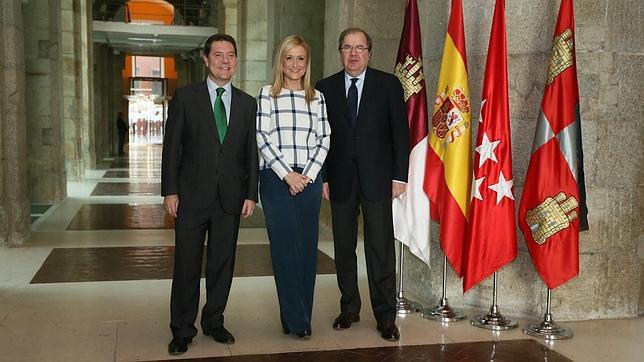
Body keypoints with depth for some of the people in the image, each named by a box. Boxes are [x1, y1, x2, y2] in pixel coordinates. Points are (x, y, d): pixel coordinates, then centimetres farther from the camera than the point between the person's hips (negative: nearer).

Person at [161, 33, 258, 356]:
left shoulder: (247, 103, 9)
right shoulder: (185, 97, 1)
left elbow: (251, 152, 9)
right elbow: (171, 146, -1)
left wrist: (251, 194, 3)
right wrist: (169, 190, -7)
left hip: (230, 197, 3)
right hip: (192, 196, -2)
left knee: (223, 264, 10)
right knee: (186, 265, 3)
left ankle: (214, 322, 26)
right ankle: (182, 330, 16)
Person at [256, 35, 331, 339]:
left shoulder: (317, 97, 12)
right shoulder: (267, 94, 4)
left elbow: (324, 138, 7)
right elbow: (262, 137, -3)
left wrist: (307, 175, -6)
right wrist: (287, 174, -10)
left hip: (309, 179, 3)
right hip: (276, 178, -2)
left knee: (307, 247, 4)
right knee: (284, 246, -2)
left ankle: (300, 318, 15)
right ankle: (296, 320, 6)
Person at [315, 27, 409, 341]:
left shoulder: (388, 84, 2)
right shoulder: (325, 88, 7)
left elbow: (400, 132, 0)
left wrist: (399, 175, -5)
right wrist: (322, 177, 1)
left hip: (376, 177, -2)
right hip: (340, 179, 2)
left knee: (381, 249, 0)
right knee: (344, 248, 10)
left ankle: (386, 316, 10)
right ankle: (349, 308, 25)